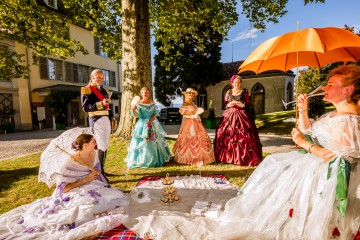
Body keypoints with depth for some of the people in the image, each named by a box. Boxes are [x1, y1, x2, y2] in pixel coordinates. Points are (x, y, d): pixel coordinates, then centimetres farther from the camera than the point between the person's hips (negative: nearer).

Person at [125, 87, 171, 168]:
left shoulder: (152, 102, 7)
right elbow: (137, 115, -12)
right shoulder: (138, 103, -5)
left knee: (156, 141, 10)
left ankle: (156, 159, 26)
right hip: (143, 125, -4)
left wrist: (155, 115, -8)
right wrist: (133, 110, -30)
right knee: (143, 142, -5)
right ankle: (142, 160, 10)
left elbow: (156, 111, 13)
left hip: (153, 124, 5)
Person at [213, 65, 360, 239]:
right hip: (315, 161, 10)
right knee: (272, 164, 10)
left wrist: (304, 144, -20)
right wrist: (302, 110, -1)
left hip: (328, 174, -10)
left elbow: (338, 157, -27)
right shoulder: (335, 114, 7)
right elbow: (308, 131, 12)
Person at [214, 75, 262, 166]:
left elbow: (249, 105, 2)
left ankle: (244, 158, -1)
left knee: (243, 136, -11)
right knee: (226, 135, -5)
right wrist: (229, 105, -8)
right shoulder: (229, 92, 12)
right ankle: (229, 156, 7)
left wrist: (242, 105, -15)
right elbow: (225, 104, 13)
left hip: (241, 115, -2)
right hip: (229, 115, 3)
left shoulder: (244, 92, 4)